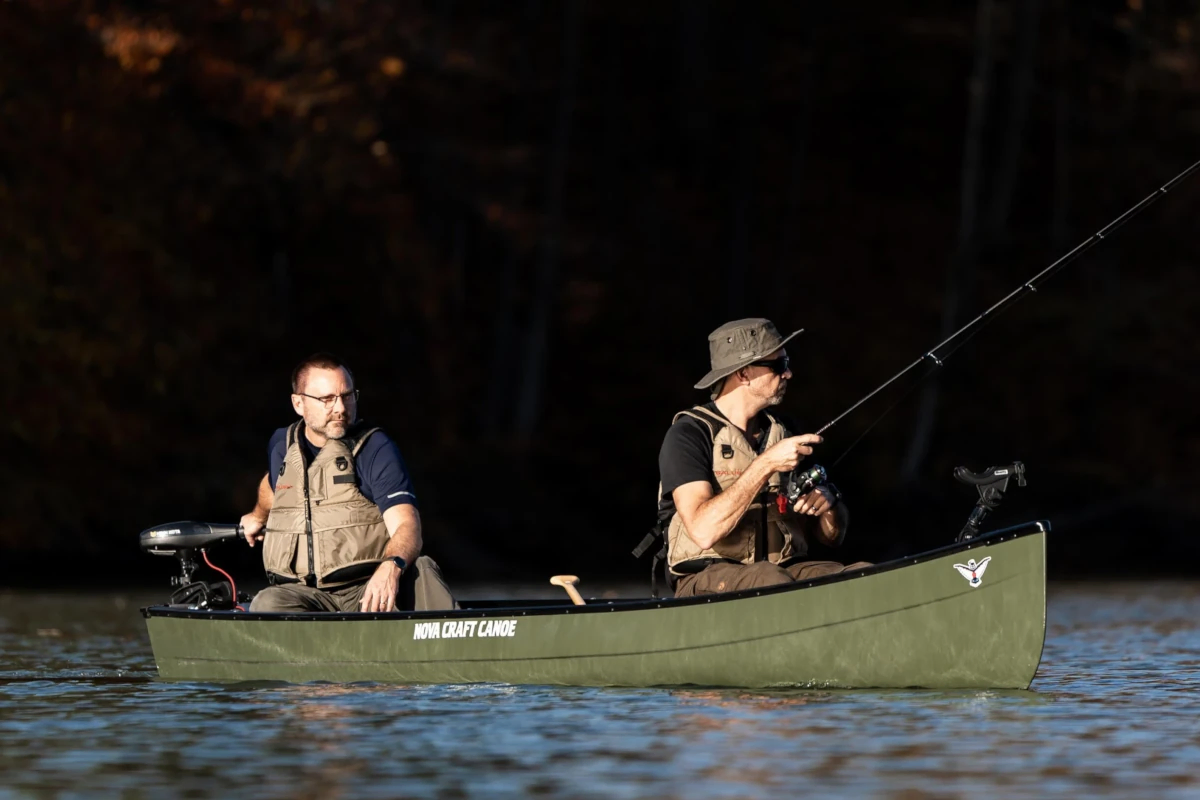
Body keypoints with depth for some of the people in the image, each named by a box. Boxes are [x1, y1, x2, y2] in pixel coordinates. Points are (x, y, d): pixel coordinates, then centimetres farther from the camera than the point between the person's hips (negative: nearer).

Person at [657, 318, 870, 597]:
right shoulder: (690, 435, -6)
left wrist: (828, 502, -6)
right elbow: (703, 531, -22)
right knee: (769, 579, -39)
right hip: (707, 580, -6)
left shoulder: (783, 432, 15)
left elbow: (833, 536, 18)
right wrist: (766, 464, -22)